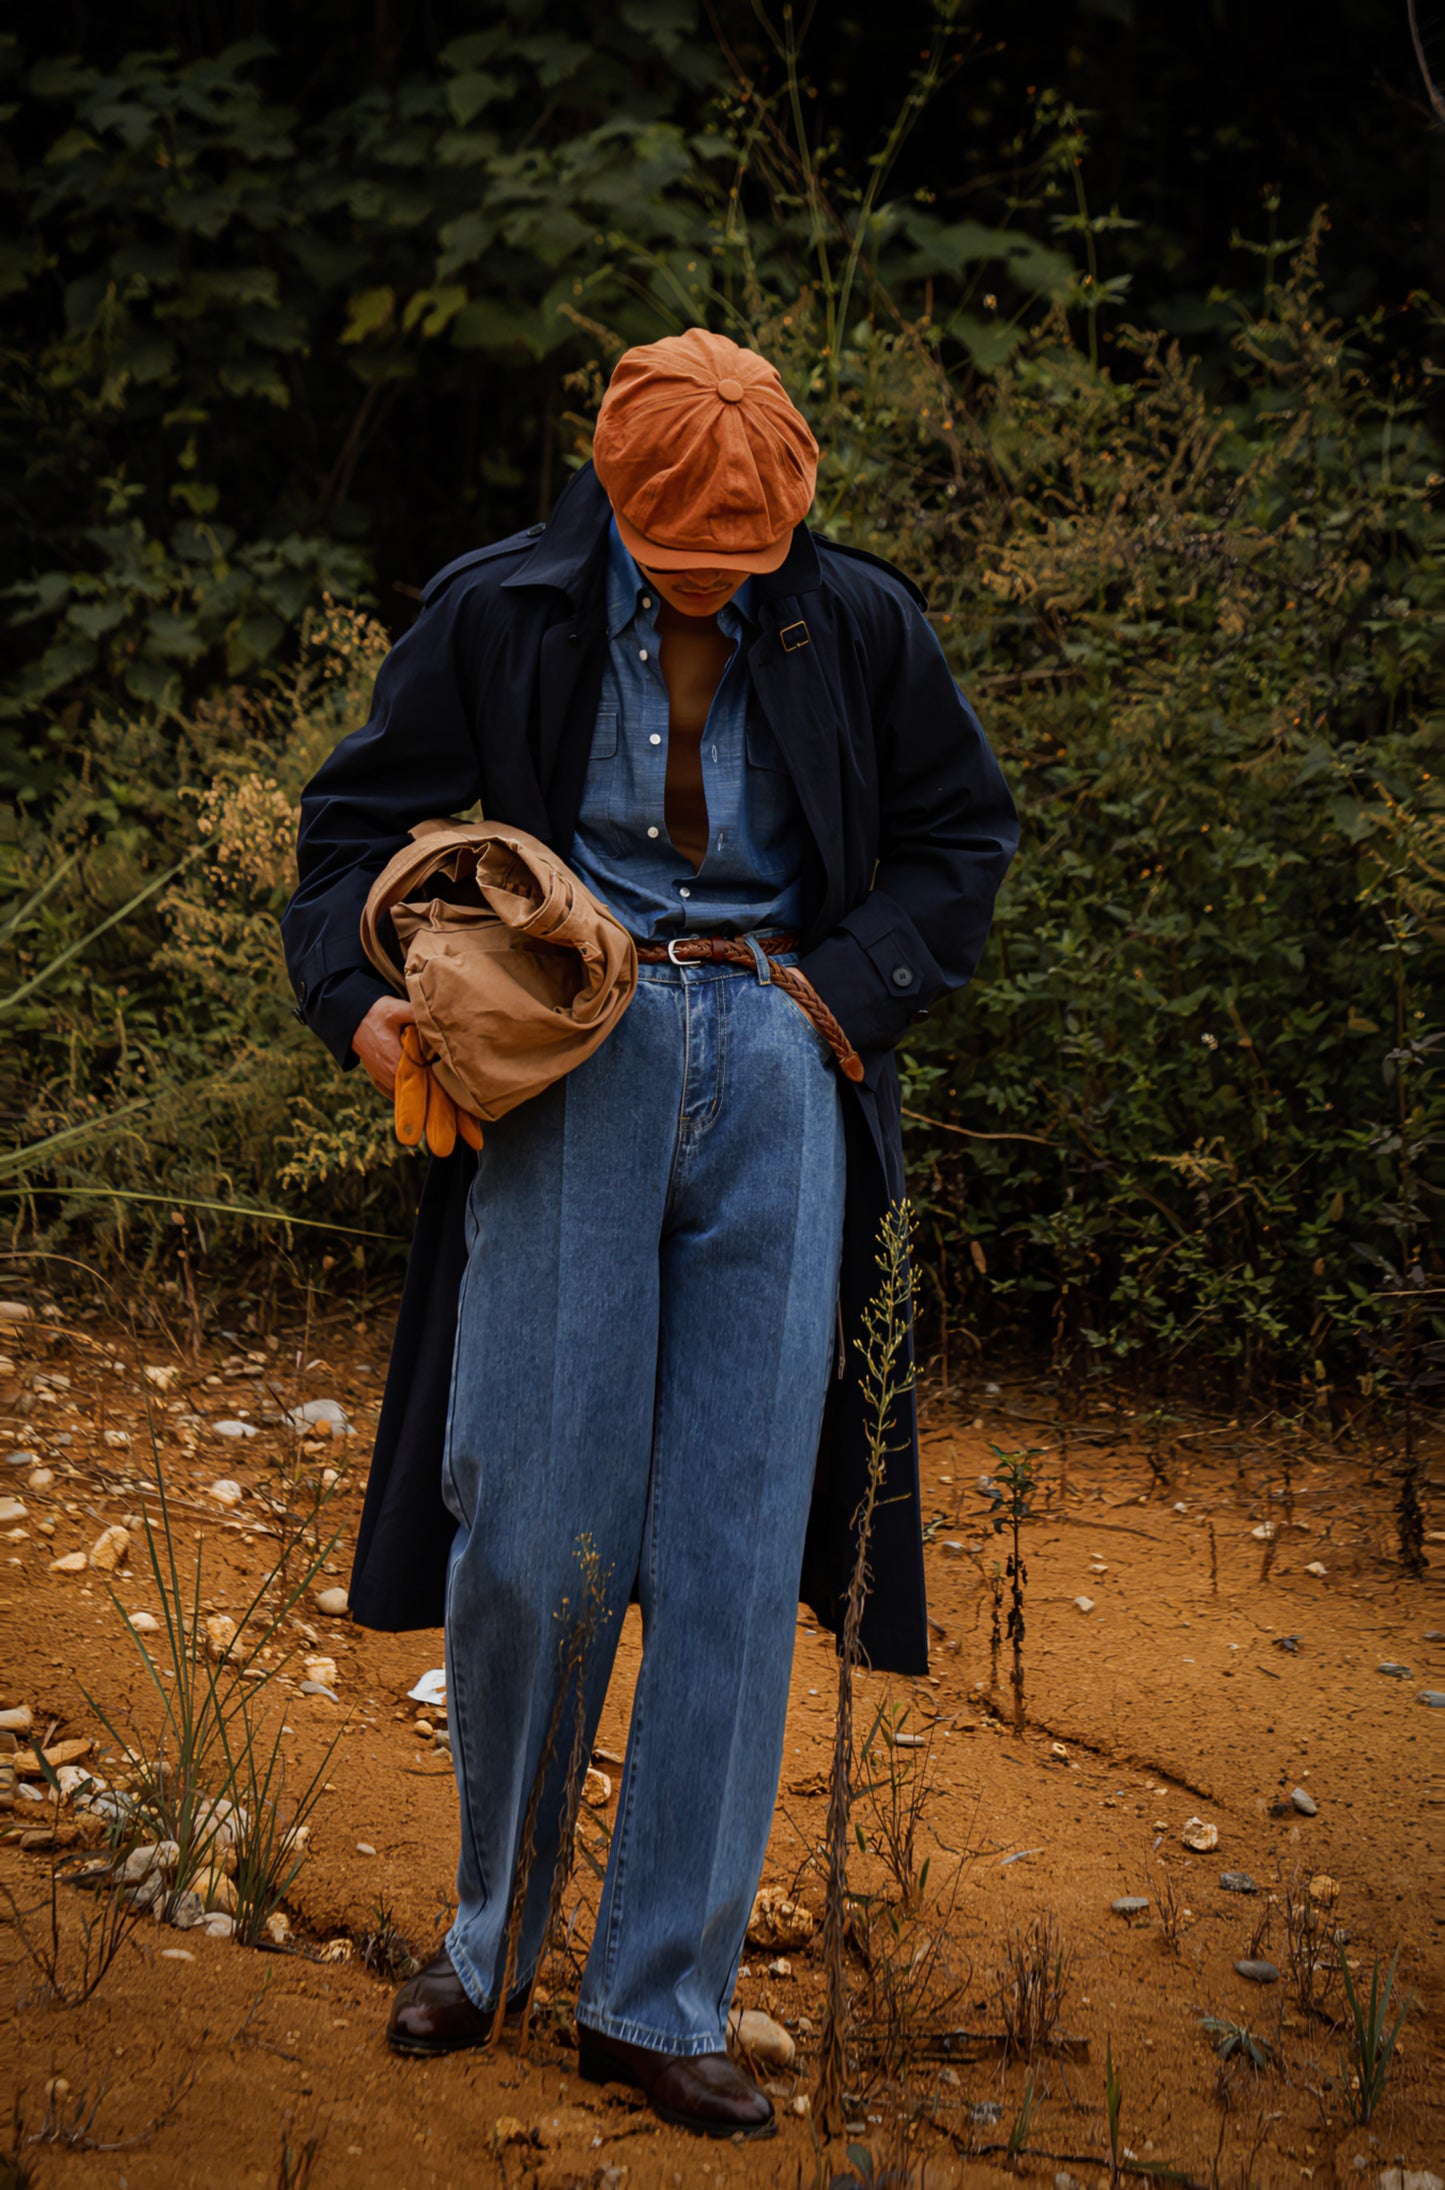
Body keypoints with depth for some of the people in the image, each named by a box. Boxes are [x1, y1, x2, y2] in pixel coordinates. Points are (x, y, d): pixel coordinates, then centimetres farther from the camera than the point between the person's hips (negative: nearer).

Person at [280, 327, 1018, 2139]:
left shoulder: (858, 625, 4)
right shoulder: (502, 615, 1)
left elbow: (965, 836, 14)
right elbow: (360, 814, 10)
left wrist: (847, 988, -1)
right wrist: (353, 994, -7)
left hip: (776, 1081, 1)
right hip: (573, 1071, -1)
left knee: (733, 1556, -1)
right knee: (528, 1537, -4)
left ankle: (659, 2000, 8)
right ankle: (491, 1936, 21)